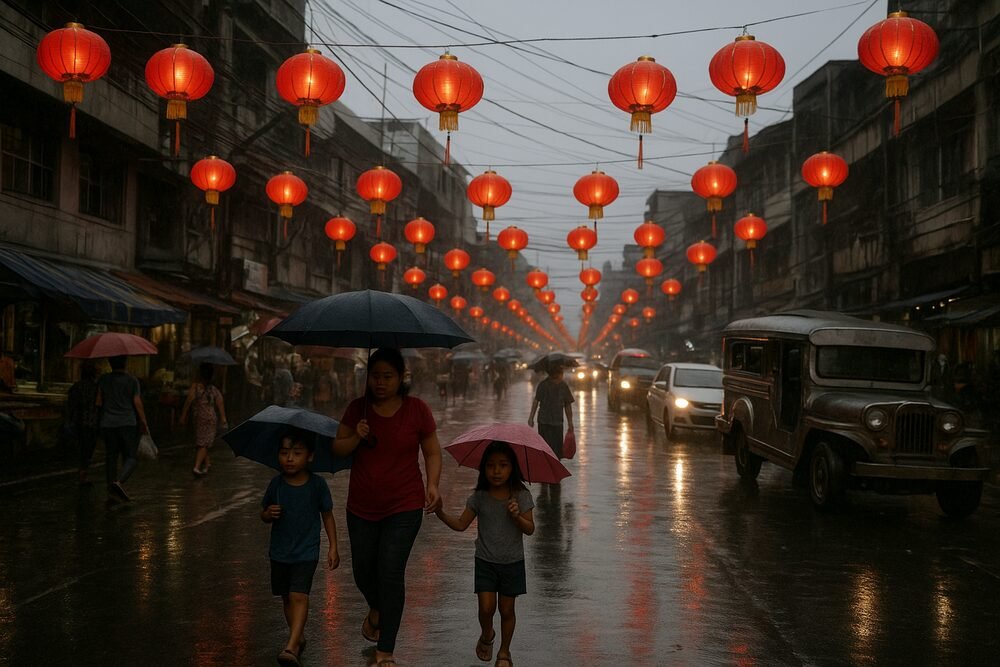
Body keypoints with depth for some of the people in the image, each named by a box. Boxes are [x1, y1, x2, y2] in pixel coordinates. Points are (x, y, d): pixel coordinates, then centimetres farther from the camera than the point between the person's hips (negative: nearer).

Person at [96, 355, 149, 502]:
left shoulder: (104, 380, 4)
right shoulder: (132, 380, -4)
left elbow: (99, 402, 4)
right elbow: (137, 403, -4)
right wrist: (144, 423, 5)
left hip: (108, 424, 3)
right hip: (128, 423, -3)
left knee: (111, 457, 12)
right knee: (130, 458, 0)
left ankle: (111, 490, 14)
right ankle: (119, 481, -25)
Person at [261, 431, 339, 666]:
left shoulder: (317, 484, -10)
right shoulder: (276, 484, -4)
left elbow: (327, 516, 0)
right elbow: (264, 515, 8)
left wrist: (333, 547, -3)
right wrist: (268, 514, -16)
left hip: (306, 552, -4)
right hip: (279, 552, 4)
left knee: (299, 595, -17)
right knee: (287, 598, 15)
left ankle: (291, 647, -23)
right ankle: (299, 637, 34)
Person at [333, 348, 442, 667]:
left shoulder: (417, 410, -6)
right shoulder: (357, 408, 0)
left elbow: (432, 452, 0)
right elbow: (337, 449, 4)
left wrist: (432, 484, -16)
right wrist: (356, 438, -16)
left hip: (404, 507, -3)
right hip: (362, 507, 3)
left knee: (391, 574, -9)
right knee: (363, 571, 14)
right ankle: (376, 610, 50)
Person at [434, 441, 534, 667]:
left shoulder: (521, 496, -9)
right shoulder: (479, 497, -6)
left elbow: (530, 529, -8)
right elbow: (461, 524, -2)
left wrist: (517, 516, -27)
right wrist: (440, 514, -17)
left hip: (512, 563, 0)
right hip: (485, 562, 1)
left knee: (507, 610, 7)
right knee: (486, 608, -6)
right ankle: (486, 636, 27)